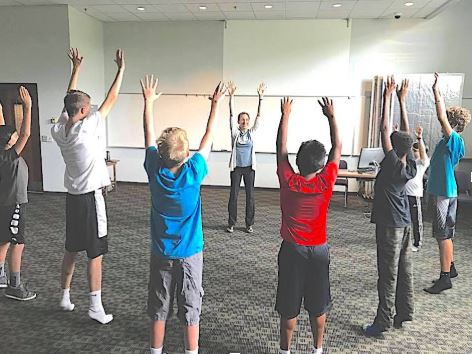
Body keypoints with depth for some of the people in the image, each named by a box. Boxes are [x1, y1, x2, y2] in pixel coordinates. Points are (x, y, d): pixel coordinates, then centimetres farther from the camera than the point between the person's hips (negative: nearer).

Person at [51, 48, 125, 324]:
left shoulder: (59, 130, 2)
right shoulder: (88, 127, -17)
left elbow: (68, 102, 17)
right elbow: (111, 99, -9)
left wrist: (76, 69, 23)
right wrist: (121, 69, 1)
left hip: (72, 196, 7)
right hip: (91, 197, -7)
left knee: (71, 249, 18)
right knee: (95, 253, -1)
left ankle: (66, 297, 31)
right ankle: (96, 306, 6)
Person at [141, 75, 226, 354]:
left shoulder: (154, 170, -14)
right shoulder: (193, 173, -21)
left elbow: (149, 133, 0)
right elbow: (209, 138, -9)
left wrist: (149, 101, 12)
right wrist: (216, 103, 1)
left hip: (161, 253, 3)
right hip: (190, 254, -2)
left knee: (159, 309, 17)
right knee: (191, 310, 12)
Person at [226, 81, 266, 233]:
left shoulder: (252, 132, 3)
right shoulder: (235, 132, 0)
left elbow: (259, 115, -4)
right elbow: (231, 114, -8)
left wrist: (260, 97, -14)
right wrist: (231, 96, -18)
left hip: (249, 167, 1)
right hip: (236, 167, -1)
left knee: (250, 195, 4)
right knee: (233, 195, 3)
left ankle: (249, 224, 14)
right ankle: (231, 223, 14)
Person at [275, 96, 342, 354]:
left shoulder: (288, 182, -16)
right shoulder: (326, 182, -14)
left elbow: (281, 147, -5)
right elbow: (338, 147, -3)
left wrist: (285, 114, 4)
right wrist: (331, 116, 5)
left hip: (292, 250, -1)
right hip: (319, 250, 1)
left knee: (288, 306, 11)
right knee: (318, 305, 17)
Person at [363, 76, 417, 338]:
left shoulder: (393, 165, -19)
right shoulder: (411, 166, -1)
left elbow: (385, 129, -19)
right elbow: (406, 136, 7)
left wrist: (388, 96, -14)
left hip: (390, 225, -8)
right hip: (405, 223, 8)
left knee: (389, 275, -2)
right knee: (405, 271, 15)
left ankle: (382, 324, 7)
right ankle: (403, 315, 29)